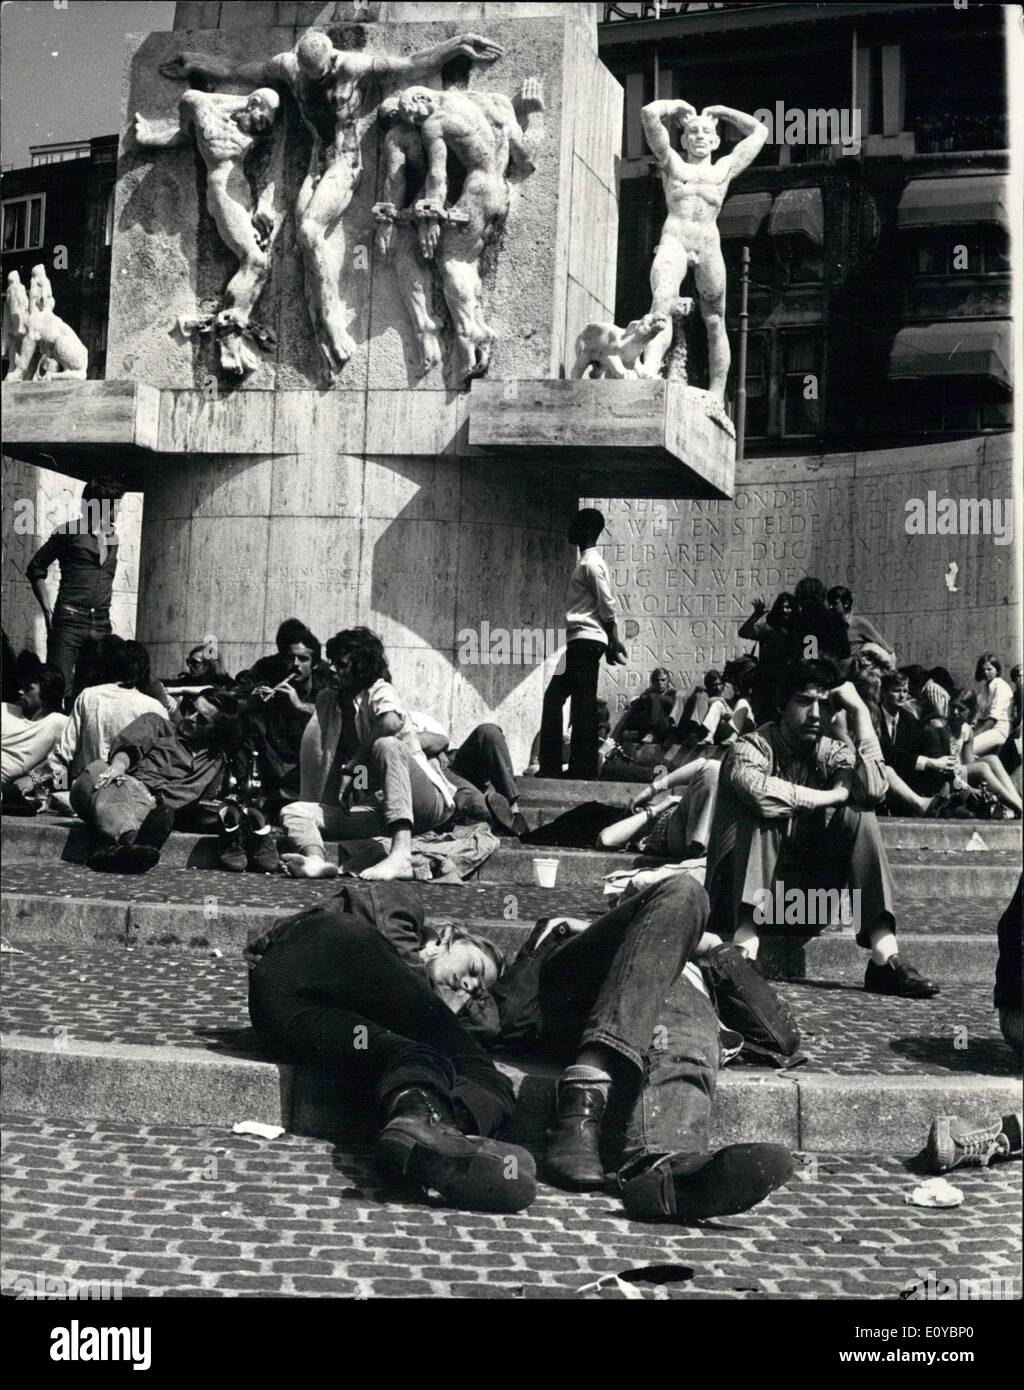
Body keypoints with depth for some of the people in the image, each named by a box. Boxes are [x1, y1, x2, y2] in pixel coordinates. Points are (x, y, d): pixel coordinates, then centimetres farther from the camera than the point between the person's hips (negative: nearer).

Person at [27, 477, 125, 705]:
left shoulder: (112, 536, 15)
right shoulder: (71, 532, -1)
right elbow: (35, 569, 4)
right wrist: (47, 608, -2)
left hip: (101, 624, 5)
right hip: (69, 622, -5)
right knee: (58, 689, -11)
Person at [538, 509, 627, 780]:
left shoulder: (590, 563, -9)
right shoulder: (589, 561, 21)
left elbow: (607, 605, -14)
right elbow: (606, 607, 20)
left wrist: (611, 642, -12)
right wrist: (612, 642, 18)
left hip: (585, 639, -10)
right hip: (581, 639, 10)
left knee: (583, 705, -8)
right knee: (554, 697, 9)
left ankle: (583, 769, -7)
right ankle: (551, 766, 9)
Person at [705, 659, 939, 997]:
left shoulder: (832, 753, 3)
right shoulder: (751, 747, -11)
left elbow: (874, 791, -20)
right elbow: (759, 791, -36)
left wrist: (860, 712, -18)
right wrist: (832, 796, -22)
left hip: (805, 887, 4)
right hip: (745, 889, -4)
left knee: (858, 816, -15)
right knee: (762, 814, -28)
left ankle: (885, 957, -23)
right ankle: (746, 939, -37)